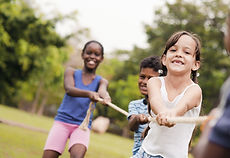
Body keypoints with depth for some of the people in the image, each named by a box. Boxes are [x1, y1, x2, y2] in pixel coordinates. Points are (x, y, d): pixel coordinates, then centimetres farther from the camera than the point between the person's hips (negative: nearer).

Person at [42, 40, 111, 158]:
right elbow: (69, 89, -17)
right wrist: (89, 93, -38)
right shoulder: (71, 72, 4)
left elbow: (102, 91, -17)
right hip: (62, 121, 0)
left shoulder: (101, 81, 7)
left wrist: (106, 97, -43)